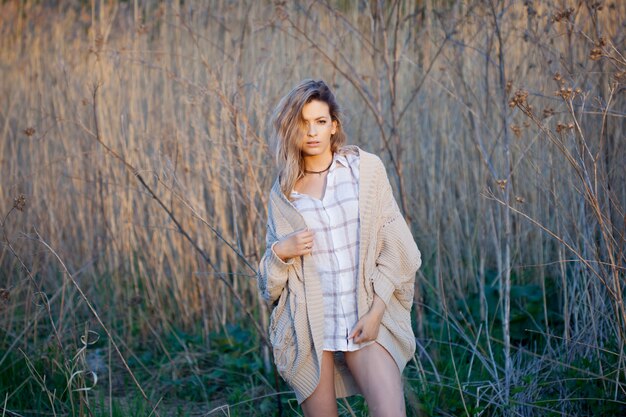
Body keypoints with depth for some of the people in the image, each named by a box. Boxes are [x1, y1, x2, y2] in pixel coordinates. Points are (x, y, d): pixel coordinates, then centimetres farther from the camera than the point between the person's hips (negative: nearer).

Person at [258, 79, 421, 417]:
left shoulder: (366, 168, 3)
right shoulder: (282, 192, 8)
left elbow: (395, 248, 1)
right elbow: (270, 278, 15)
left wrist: (376, 311, -8)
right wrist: (281, 251, -6)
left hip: (367, 319, -1)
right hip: (310, 325, 1)